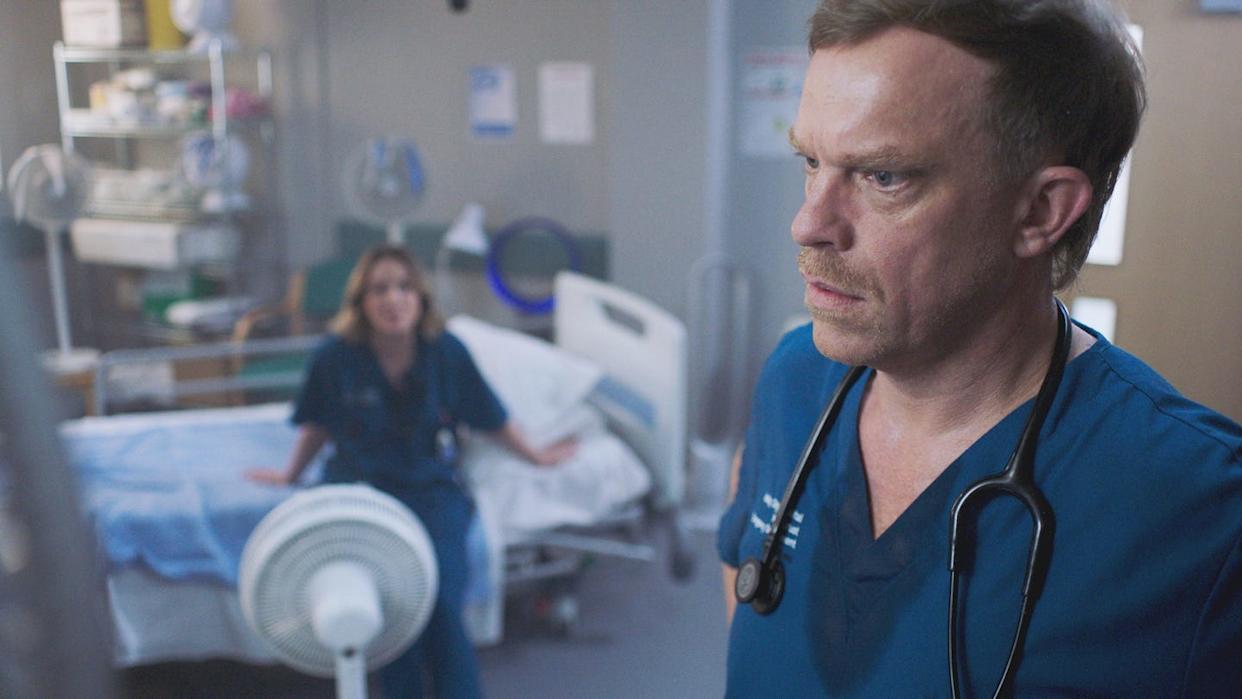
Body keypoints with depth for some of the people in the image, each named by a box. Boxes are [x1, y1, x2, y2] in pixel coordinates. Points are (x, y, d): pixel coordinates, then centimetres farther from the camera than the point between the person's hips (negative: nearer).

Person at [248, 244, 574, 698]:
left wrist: (536, 456, 19)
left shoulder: (447, 353, -6)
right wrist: (290, 476, 22)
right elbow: (318, 426, 11)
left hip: (432, 486, 0)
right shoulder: (335, 357, -7)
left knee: (441, 602, -24)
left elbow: (491, 418, 9)